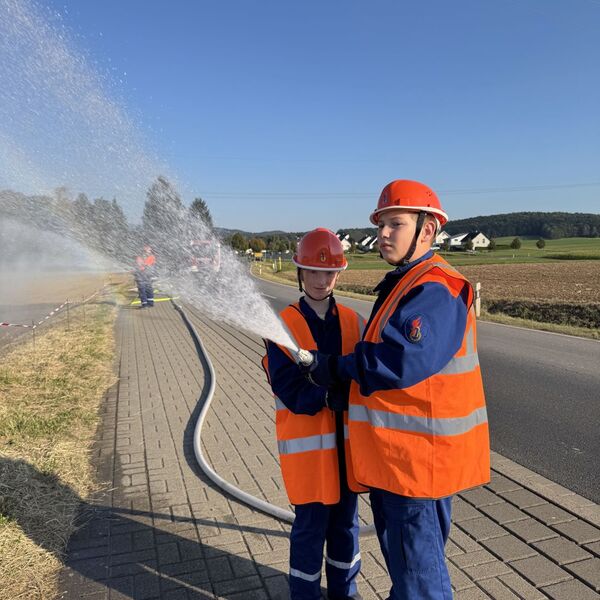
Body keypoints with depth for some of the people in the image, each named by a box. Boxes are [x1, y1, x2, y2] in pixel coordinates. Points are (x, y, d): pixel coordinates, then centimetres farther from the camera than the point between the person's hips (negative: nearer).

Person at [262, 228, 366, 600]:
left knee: (346, 521, 18)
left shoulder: (353, 322, 2)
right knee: (311, 525, 8)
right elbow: (291, 391, -15)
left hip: (347, 437, 4)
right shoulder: (284, 326, -9)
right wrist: (338, 394, -24)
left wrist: (333, 391, -20)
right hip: (307, 440, -3)